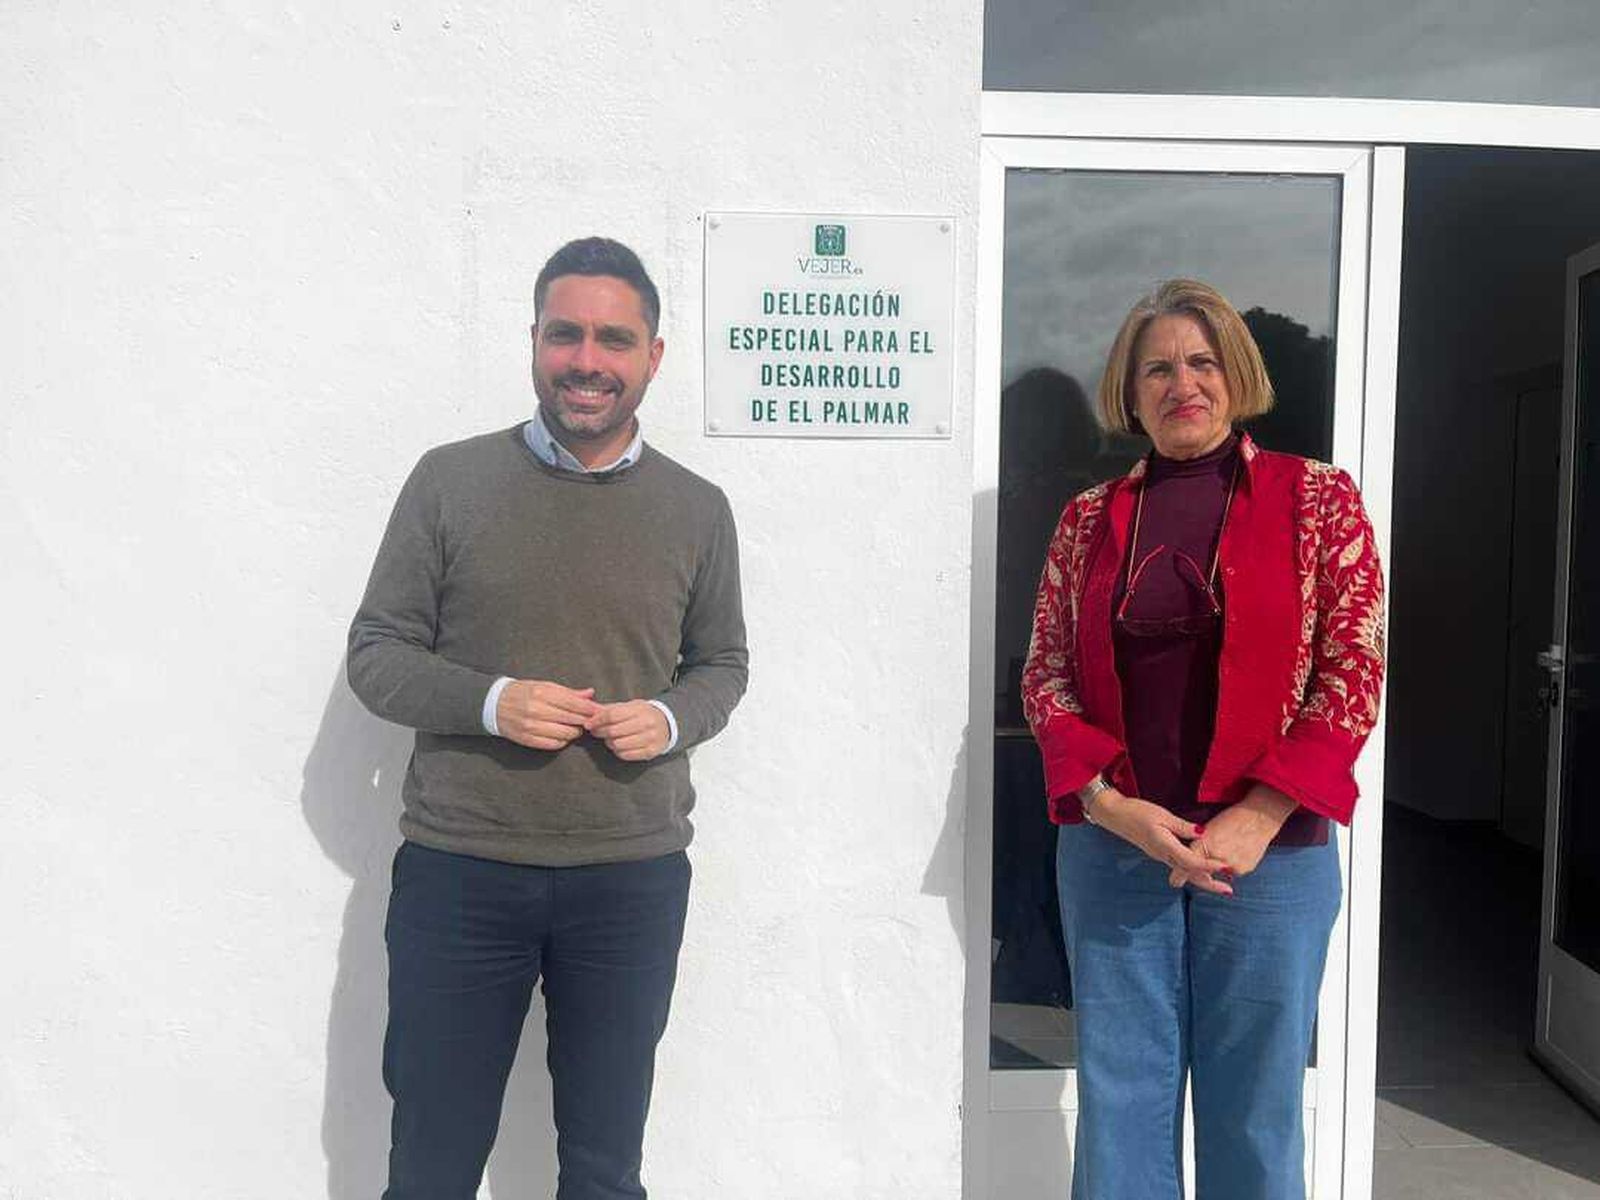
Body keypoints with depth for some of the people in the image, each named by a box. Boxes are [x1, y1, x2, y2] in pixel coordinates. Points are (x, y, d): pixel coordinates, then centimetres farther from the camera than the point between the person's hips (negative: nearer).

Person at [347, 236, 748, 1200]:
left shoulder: (697, 509, 3)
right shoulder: (449, 480, -1)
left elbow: (723, 664, 12)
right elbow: (376, 653, 1)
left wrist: (671, 719, -10)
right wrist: (489, 702, -17)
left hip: (633, 877, 1)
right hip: (457, 869, -1)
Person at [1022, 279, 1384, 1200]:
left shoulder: (1318, 498, 2)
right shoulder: (1090, 518, 8)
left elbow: (1354, 673, -4)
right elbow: (1046, 674, 5)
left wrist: (1256, 819, -13)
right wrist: (1107, 802, -10)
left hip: (1269, 847, -1)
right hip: (1111, 845, 2)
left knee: (1256, 1106, 9)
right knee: (1120, 1099, 10)